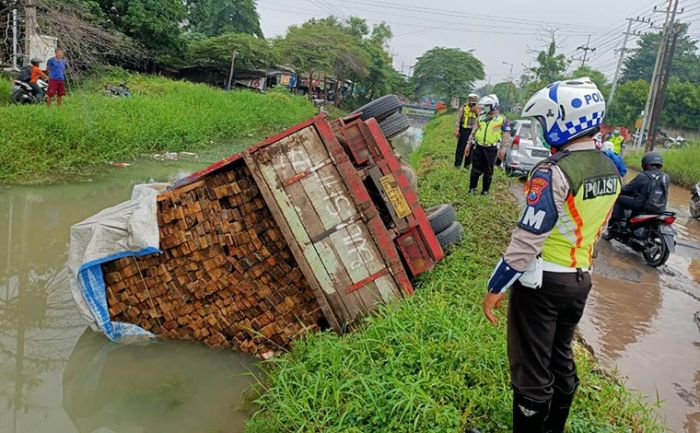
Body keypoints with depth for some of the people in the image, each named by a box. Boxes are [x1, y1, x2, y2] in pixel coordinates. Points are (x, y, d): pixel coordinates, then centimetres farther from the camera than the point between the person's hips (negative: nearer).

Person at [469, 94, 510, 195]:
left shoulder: (502, 119, -2)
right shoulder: (481, 118, 11)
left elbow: (506, 135, -3)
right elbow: (474, 131, 16)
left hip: (491, 149, -3)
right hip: (478, 147, 3)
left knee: (488, 171, 5)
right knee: (475, 169, 6)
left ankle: (485, 190, 14)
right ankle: (472, 189, 15)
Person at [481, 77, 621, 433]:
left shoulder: (554, 173, -22)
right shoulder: (611, 170, 4)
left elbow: (528, 239, -23)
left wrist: (496, 287, -15)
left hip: (542, 282, -8)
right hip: (580, 279, 8)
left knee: (532, 369, 5)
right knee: (561, 359, 22)